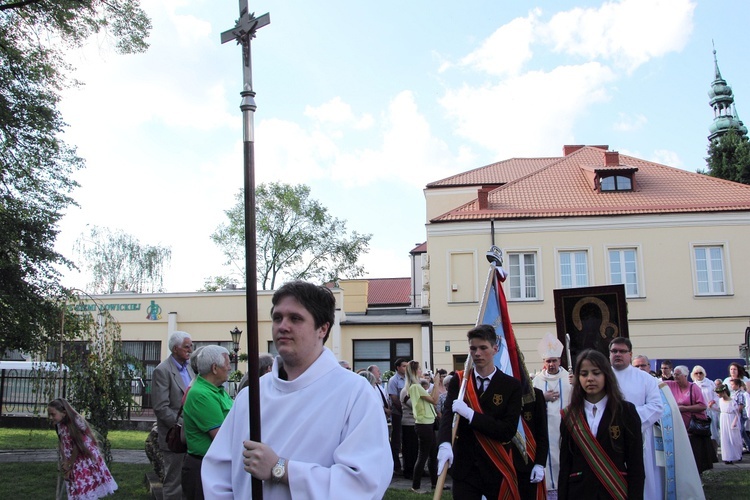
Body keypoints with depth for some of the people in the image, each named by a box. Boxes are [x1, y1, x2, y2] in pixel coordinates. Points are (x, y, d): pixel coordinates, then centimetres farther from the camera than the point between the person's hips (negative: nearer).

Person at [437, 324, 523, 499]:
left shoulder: (512, 385, -4)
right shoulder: (458, 381, 2)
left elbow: (509, 430, -13)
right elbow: (448, 414, -12)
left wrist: (471, 414, -21)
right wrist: (445, 444, -32)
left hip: (498, 470, -1)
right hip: (464, 469, 1)